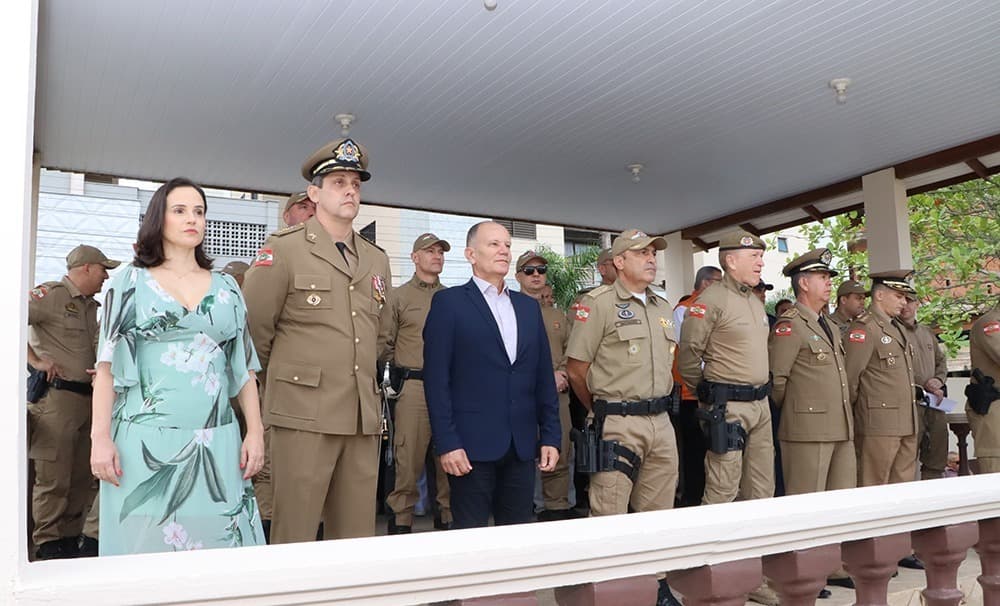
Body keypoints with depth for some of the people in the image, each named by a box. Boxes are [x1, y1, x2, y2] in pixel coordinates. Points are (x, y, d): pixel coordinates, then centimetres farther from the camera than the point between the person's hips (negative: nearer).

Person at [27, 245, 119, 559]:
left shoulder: (91, 306, 19)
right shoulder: (51, 294, -6)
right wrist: (36, 361, -16)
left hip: (86, 398, 8)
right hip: (57, 395, -8)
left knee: (83, 476, 12)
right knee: (54, 478, -2)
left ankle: (71, 536, 24)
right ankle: (48, 544, 9)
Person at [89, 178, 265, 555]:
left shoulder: (226, 287, 11)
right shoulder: (131, 282, 5)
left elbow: (244, 367, 10)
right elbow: (107, 366, 2)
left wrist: (255, 432, 2)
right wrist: (100, 437, -7)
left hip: (215, 445, 2)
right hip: (145, 441, -2)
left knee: (215, 542, 2)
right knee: (145, 543, 3)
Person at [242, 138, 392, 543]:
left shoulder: (377, 260, 15)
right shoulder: (284, 249, -1)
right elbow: (254, 328, 2)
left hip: (364, 418, 5)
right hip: (303, 415, -5)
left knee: (357, 540, 9)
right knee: (294, 539, 2)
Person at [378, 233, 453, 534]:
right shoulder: (399, 297, 7)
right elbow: (383, 344, 4)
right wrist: (403, 368, -3)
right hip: (414, 387, -3)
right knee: (408, 458, -2)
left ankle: (448, 517, 19)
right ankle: (401, 519, 10)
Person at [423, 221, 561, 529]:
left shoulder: (529, 306, 14)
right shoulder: (449, 302, -1)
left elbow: (544, 376, 13)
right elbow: (436, 377, -7)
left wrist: (551, 436, 7)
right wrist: (446, 443, -13)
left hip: (522, 446, 5)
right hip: (472, 445, -4)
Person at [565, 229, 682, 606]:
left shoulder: (663, 308, 15)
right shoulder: (599, 303, -7)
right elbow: (576, 368, -7)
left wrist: (660, 403, 17)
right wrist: (602, 411, 3)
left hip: (661, 421, 7)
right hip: (618, 423, -7)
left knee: (658, 512, 13)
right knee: (608, 515, -3)